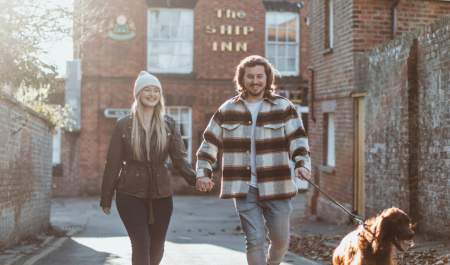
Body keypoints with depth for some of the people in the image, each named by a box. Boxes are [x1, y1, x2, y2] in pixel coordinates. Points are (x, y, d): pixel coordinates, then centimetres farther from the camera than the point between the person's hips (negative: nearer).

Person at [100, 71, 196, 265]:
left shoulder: (168, 125, 3)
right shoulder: (124, 125, -1)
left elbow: (180, 157, -5)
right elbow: (113, 163, 1)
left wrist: (195, 178, -24)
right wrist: (106, 198, 1)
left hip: (161, 194, 2)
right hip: (130, 194, -2)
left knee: (157, 246, 10)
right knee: (141, 244, -11)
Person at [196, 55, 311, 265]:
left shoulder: (283, 107, 1)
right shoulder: (227, 110, 6)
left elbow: (298, 140, -6)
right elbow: (209, 144, 11)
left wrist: (302, 164, -24)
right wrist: (203, 173, 0)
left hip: (276, 187, 0)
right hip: (244, 188, 0)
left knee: (281, 240, 11)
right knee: (255, 240, -4)